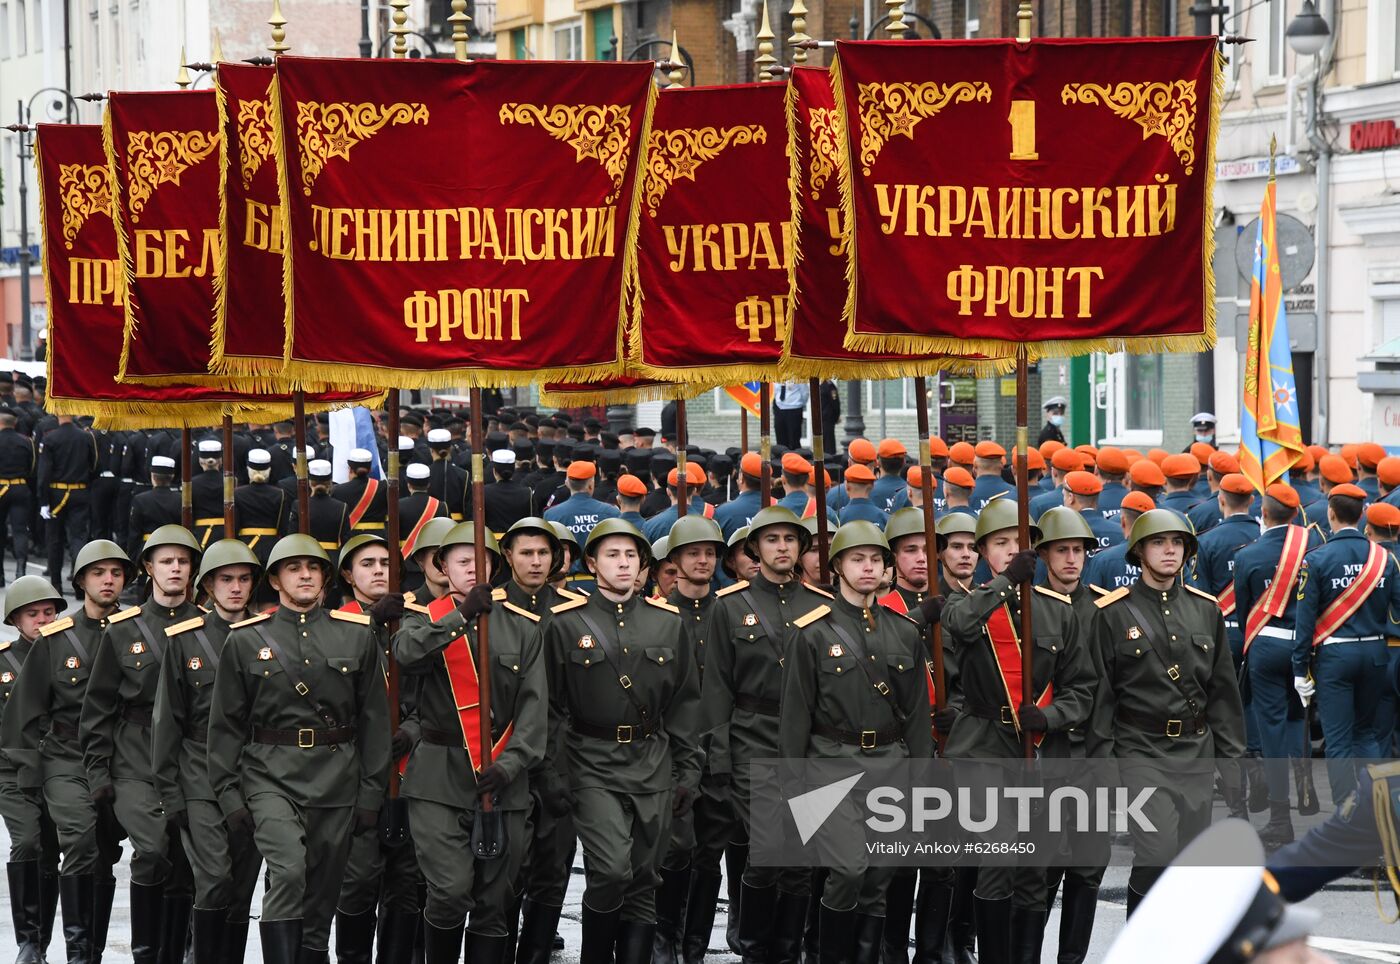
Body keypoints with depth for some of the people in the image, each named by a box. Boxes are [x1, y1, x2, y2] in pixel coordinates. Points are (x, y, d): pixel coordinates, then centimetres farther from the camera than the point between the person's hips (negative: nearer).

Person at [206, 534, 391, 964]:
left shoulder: (358, 635, 8)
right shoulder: (245, 641, 5)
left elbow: (374, 718, 9)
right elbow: (225, 723, 6)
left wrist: (372, 792, 3)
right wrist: (229, 793, -1)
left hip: (336, 780, 2)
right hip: (271, 778, -2)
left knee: (321, 896, 7)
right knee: (287, 871, -25)